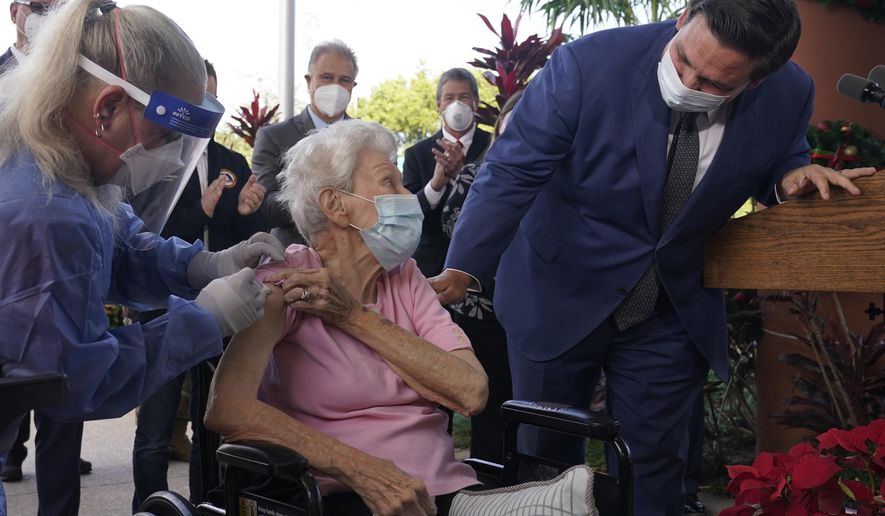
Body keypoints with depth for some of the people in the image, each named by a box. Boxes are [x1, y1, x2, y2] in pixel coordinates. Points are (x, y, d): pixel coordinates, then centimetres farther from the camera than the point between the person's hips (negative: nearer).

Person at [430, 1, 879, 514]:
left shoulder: (789, 94, -12)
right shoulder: (588, 63, -23)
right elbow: (513, 171, -21)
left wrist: (790, 177, -15)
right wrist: (462, 270, -31)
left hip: (674, 311, 2)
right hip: (558, 297, -1)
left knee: (652, 472, 8)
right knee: (545, 457, 12)